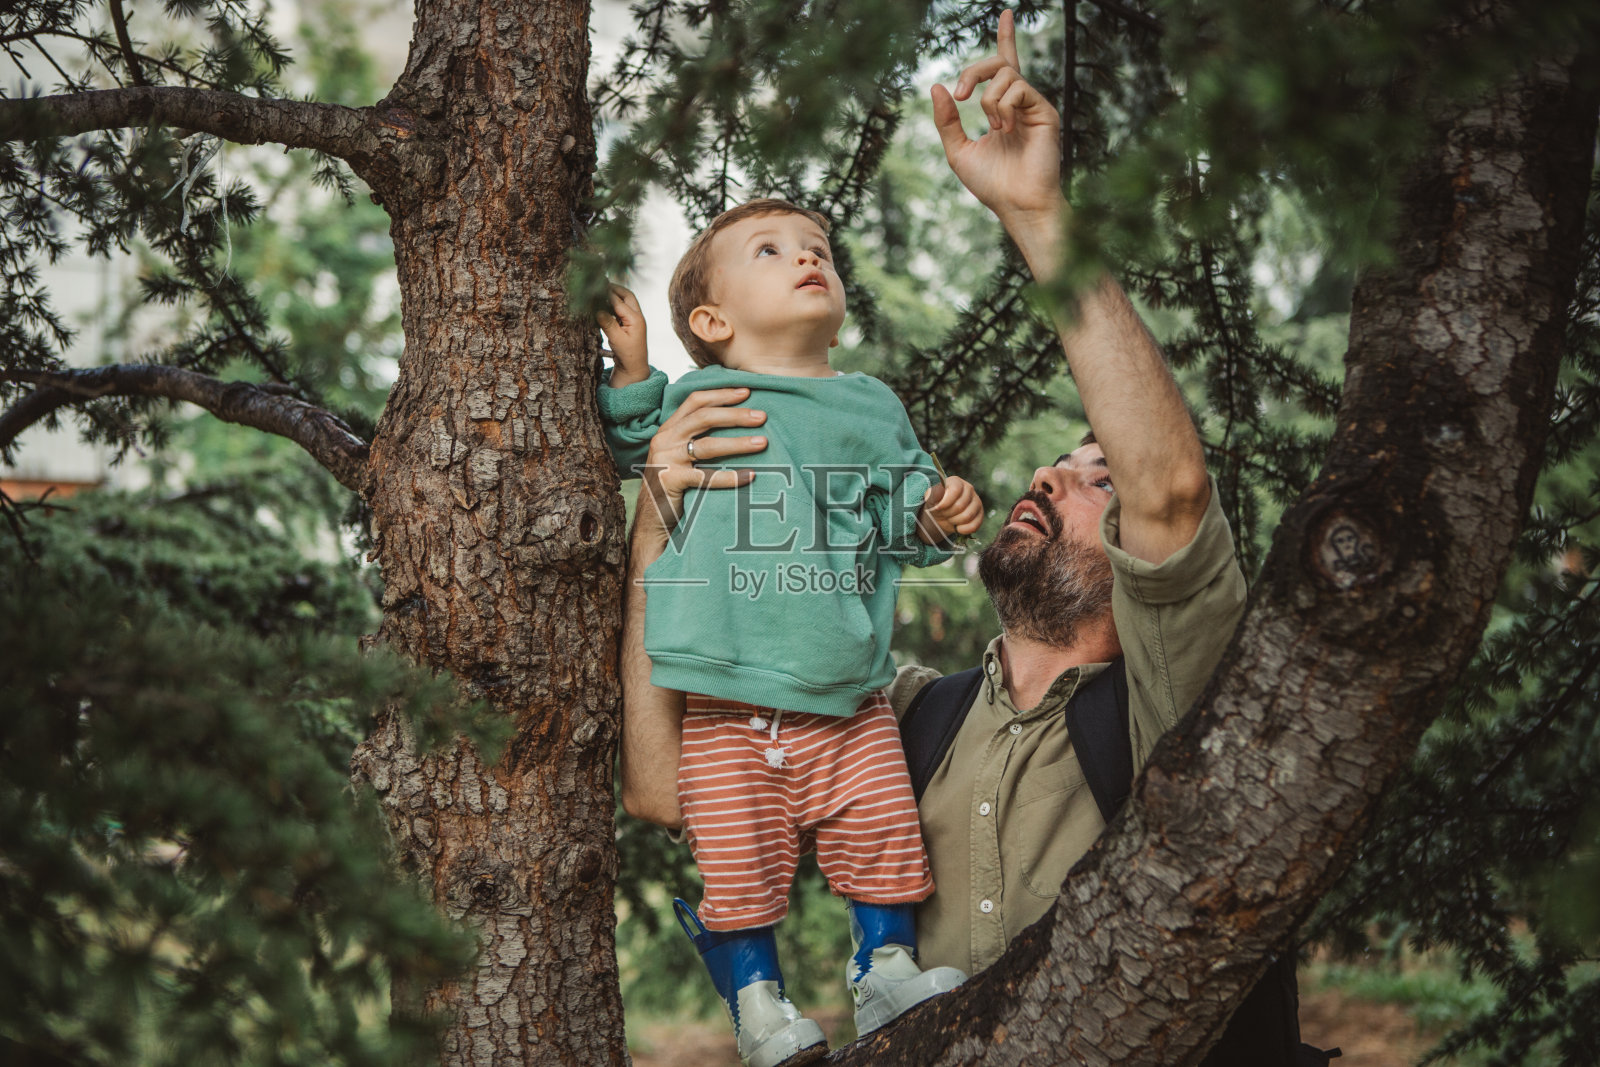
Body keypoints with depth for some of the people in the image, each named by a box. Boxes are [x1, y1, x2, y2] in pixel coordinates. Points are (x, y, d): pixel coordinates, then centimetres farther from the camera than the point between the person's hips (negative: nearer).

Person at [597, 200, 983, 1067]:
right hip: (728, 704, -3)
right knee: (734, 861, -2)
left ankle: (887, 967, 24)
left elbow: (900, 519, 20)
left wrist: (939, 516, -2)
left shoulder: (872, 408, 13)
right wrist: (632, 376, 0)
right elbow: (626, 459, 15)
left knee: (882, 835, 3)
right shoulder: (694, 398, 4)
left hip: (851, 700, 3)